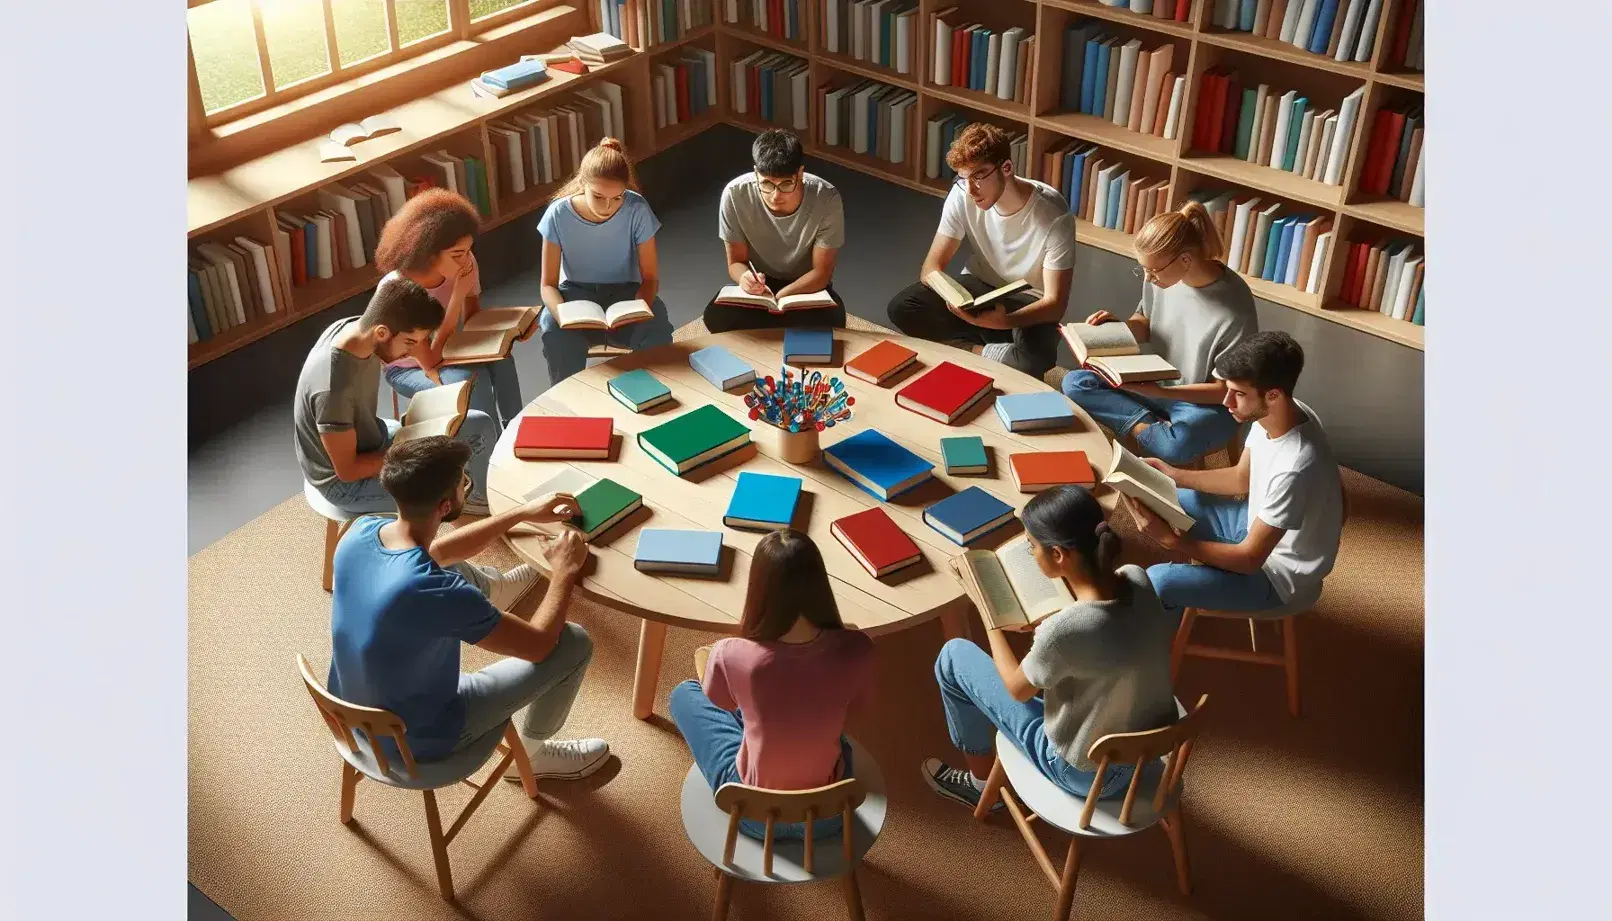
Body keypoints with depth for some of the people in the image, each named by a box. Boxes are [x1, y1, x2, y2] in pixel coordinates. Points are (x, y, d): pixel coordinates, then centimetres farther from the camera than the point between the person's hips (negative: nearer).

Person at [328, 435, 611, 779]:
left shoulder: (362, 530, -17)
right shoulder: (439, 593, -38)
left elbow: (436, 553, 7)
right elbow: (539, 645, -22)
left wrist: (523, 513, 8)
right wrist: (565, 570, -7)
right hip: (416, 739, -7)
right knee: (574, 643, -1)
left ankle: (492, 593, 55)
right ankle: (530, 752, 25)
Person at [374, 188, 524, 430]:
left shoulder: (464, 263, -18)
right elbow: (431, 364, -32)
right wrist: (458, 296, -36)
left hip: (446, 352, 5)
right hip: (410, 368, -5)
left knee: (500, 359, -25)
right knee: (472, 379, -31)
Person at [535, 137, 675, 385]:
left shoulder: (637, 210, -18)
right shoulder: (559, 214, -17)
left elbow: (650, 277, -10)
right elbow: (549, 284, -9)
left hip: (624, 291, 0)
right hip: (575, 292, 0)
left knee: (657, 332, -31)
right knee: (556, 335, -34)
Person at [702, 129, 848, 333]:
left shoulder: (826, 199, -25)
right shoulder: (735, 195, -22)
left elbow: (822, 272, -17)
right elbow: (736, 262, -11)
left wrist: (781, 297, -36)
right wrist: (744, 277, -36)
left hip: (808, 286, -1)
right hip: (759, 283, 2)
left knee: (831, 320, -34)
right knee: (716, 316, -29)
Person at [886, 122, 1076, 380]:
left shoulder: (1053, 215, -26)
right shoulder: (962, 195, -16)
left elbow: (1055, 303, -25)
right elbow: (931, 267, -13)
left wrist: (1005, 321, -45)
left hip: (1028, 302, -3)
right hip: (979, 286, 4)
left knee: (1035, 356, -38)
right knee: (901, 307, -22)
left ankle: (969, 351, -9)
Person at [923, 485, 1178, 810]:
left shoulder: (1063, 631, -35)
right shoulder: (1138, 578, -17)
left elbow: (1018, 689, -13)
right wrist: (1048, 622, 5)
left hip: (1088, 774, -6)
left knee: (954, 656, 6)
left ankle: (980, 781, 28)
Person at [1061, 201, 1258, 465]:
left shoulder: (1234, 307, -26)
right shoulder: (1160, 276, -12)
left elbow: (1227, 390, -19)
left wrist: (1160, 392, -29)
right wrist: (1117, 325, -13)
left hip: (1207, 404, -6)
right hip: (1157, 385, 7)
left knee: (1176, 445, -39)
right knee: (1074, 383, -11)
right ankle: (1150, 426, -18)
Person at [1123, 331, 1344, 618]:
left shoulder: (1295, 469, -38)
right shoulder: (1273, 415, -13)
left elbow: (1249, 559, -30)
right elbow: (1242, 479, 7)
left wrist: (1169, 538, -31)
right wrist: (1172, 474, -3)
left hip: (1280, 574, -9)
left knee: (1157, 582, -21)